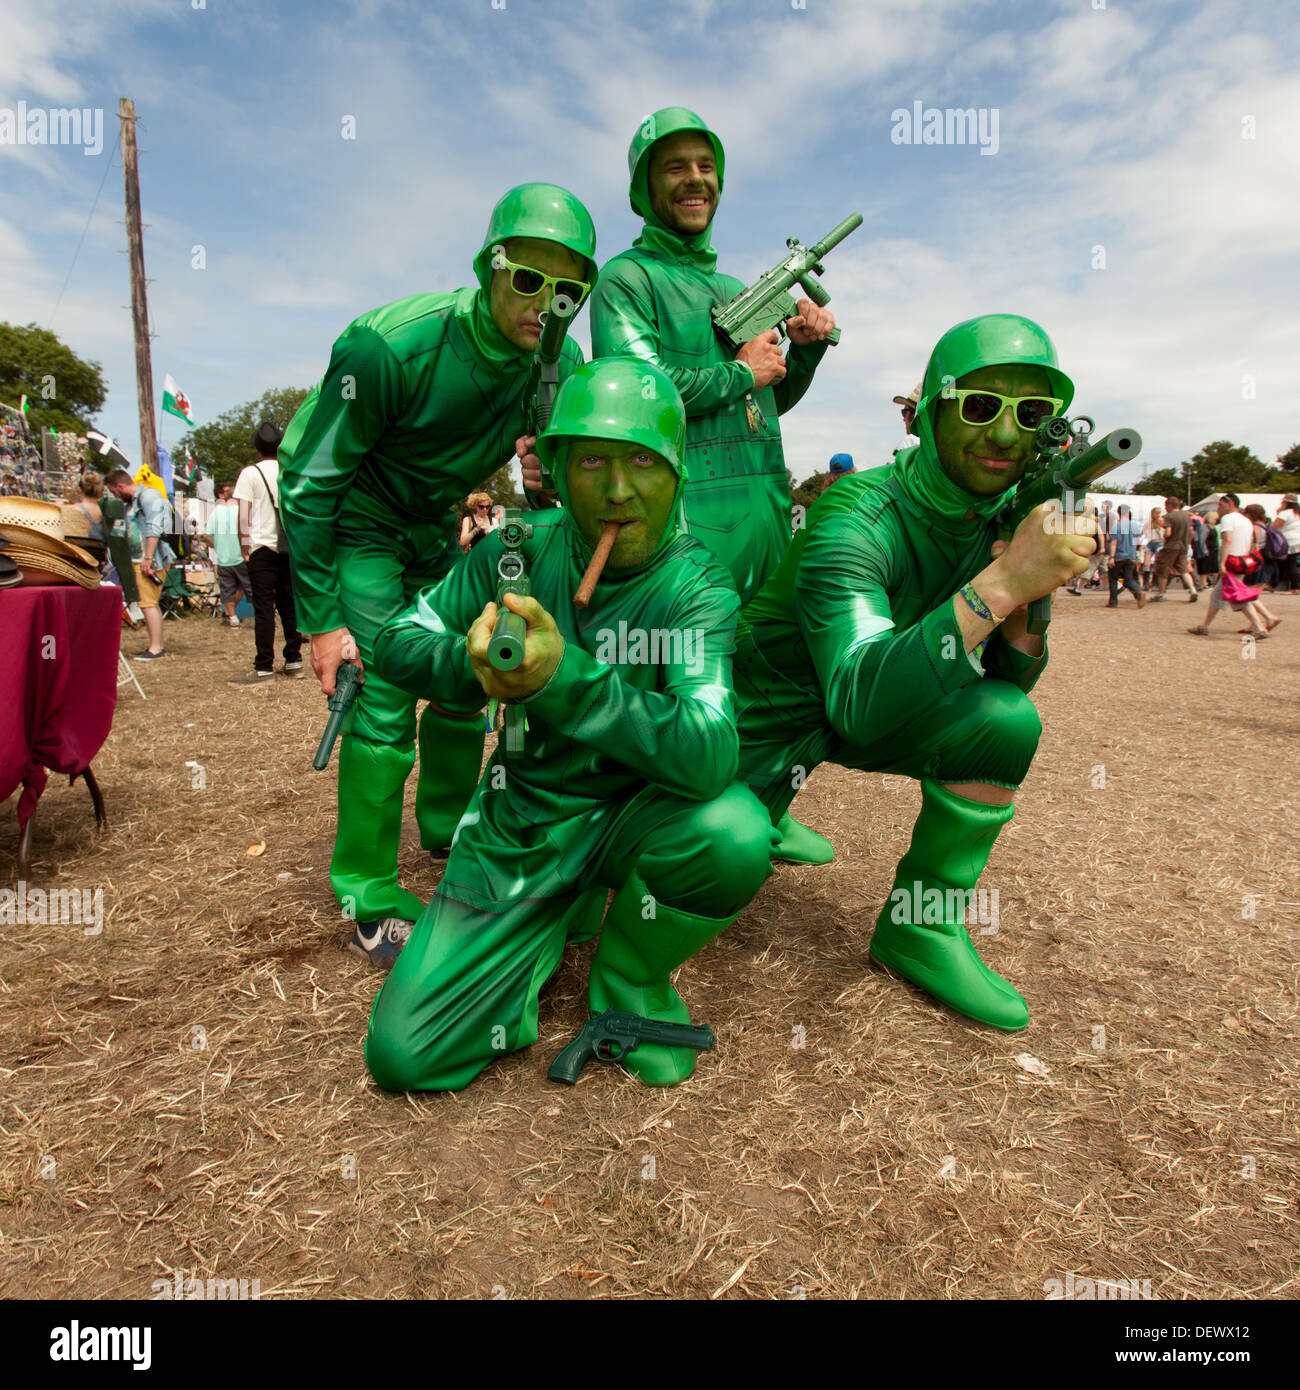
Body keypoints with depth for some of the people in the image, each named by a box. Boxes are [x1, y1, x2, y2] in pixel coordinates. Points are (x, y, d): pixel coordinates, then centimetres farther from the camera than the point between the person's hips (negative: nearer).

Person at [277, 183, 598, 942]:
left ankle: (448, 825, 30)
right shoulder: (392, 346, -29)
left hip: (434, 528, 6)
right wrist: (321, 619, -20)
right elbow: (310, 480, -21)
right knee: (384, 692, -14)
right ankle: (369, 889, 0)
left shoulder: (560, 365, -13)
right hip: (354, 526, -6)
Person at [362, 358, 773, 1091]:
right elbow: (396, 643, -1)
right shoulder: (525, 548, -8)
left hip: (628, 815, -1)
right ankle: (557, 920, 20)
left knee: (735, 832, -36)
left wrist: (565, 678, -47)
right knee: (403, 1055, -6)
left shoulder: (696, 584, -17)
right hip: (521, 820, 2)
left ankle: (629, 976, -3)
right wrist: (473, 665, -24)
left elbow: (708, 757, -33)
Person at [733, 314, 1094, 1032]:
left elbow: (1010, 678, 0)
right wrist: (1002, 583, -45)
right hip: (767, 718, -5)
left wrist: (1027, 602, -22)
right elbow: (858, 702, -42)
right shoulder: (857, 517, -29)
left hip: (875, 705, 5)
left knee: (1006, 722, -16)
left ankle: (924, 926, -1)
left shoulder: (997, 519, -7)